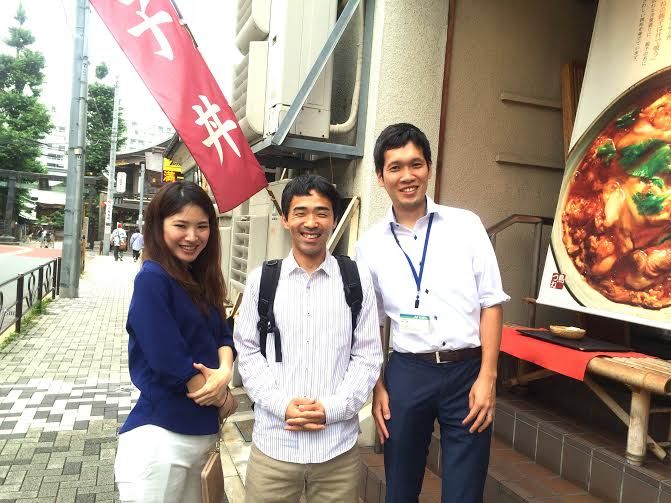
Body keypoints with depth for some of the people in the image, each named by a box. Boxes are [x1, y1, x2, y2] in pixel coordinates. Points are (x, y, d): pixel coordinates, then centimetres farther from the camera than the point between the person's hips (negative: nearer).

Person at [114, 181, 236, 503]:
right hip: (161, 437, -8)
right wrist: (220, 394, -8)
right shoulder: (153, 278, -17)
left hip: (204, 432, 8)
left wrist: (225, 371, -16)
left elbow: (222, 334, 4)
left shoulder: (200, 278, 7)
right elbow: (170, 363, -21)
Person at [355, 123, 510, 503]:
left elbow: (491, 303, -1)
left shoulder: (466, 225, 0)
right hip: (407, 373, 1)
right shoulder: (370, 245, 3)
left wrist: (487, 376, -7)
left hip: (467, 370, -1)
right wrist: (377, 387, 5)